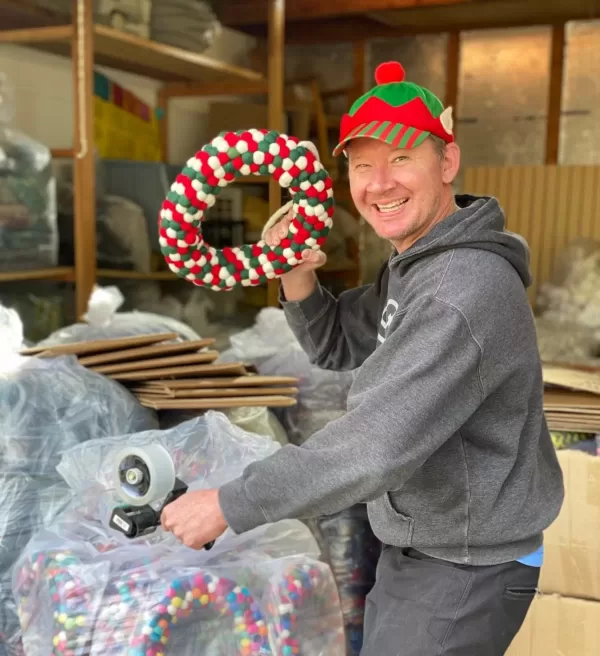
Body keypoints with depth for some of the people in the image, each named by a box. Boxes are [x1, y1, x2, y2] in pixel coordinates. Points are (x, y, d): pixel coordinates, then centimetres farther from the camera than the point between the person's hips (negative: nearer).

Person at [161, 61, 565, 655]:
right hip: (417, 546, 9)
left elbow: (375, 449, -34)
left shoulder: (465, 293, -30)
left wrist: (229, 506, -27)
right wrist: (297, 277, -11)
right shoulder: (415, 264, 2)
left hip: (464, 573, -9)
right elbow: (337, 345, 9)